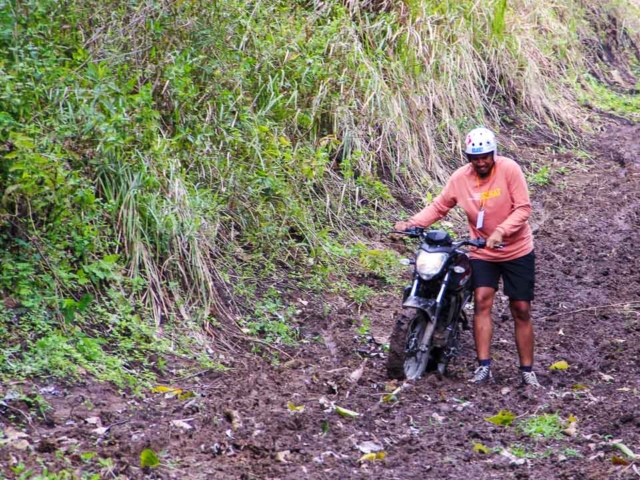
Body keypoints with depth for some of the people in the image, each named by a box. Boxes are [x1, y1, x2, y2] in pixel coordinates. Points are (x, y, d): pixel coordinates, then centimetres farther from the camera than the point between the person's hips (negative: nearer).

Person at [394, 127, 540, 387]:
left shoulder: (509, 169, -16)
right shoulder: (460, 178, -6)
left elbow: (523, 208, -18)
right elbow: (439, 206, 0)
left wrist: (501, 231, -31)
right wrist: (412, 223, -15)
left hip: (517, 251, -2)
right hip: (482, 252, 2)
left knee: (521, 310, 2)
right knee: (482, 300, -16)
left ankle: (527, 371, 9)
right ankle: (484, 366, -17)